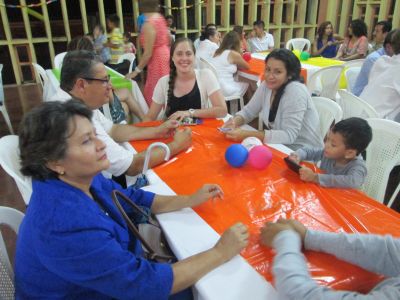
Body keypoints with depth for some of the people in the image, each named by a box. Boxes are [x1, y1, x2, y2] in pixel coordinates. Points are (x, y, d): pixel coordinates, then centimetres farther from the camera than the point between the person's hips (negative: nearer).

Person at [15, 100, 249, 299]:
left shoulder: (83, 180, -10)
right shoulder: (68, 227, -37)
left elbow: (130, 199, 5)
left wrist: (191, 200, -4)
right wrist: (220, 253, -25)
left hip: (111, 280, 7)